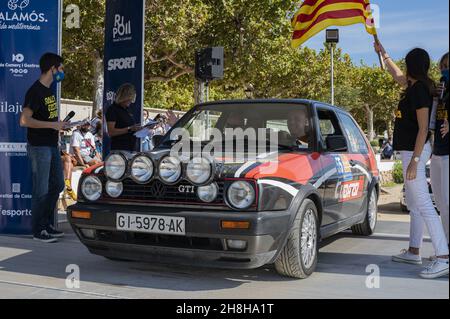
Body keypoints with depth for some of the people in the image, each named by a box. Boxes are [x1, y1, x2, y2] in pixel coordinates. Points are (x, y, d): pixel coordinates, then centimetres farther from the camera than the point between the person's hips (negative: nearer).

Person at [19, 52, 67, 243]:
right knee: (42, 190, -3)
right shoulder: (35, 91, -15)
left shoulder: (50, 91, 13)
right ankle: (38, 231, 8)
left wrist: (60, 125, 8)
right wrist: (52, 125, -22)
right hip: (39, 147, -9)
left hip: (52, 146, 9)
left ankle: (48, 225, 27)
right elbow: (24, 120, -23)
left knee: (57, 185, 15)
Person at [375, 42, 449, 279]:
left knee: (423, 204, -13)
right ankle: (413, 252, 24)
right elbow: (397, 76, 33)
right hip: (410, 150, 10)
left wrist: (414, 160, -24)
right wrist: (383, 54, 42)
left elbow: (423, 128, -21)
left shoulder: (420, 90, -17)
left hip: (414, 151, -10)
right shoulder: (415, 87, 10)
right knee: (413, 204, 15)